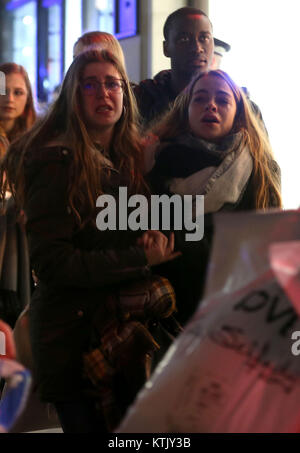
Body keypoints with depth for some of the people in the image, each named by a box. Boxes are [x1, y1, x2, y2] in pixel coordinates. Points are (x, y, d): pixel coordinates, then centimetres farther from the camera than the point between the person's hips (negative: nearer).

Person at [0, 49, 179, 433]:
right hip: (72, 338, -7)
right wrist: (140, 259, -18)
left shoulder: (130, 159, 10)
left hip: (123, 328, 7)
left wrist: (156, 239, -7)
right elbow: (50, 262, -19)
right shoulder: (58, 163, -13)